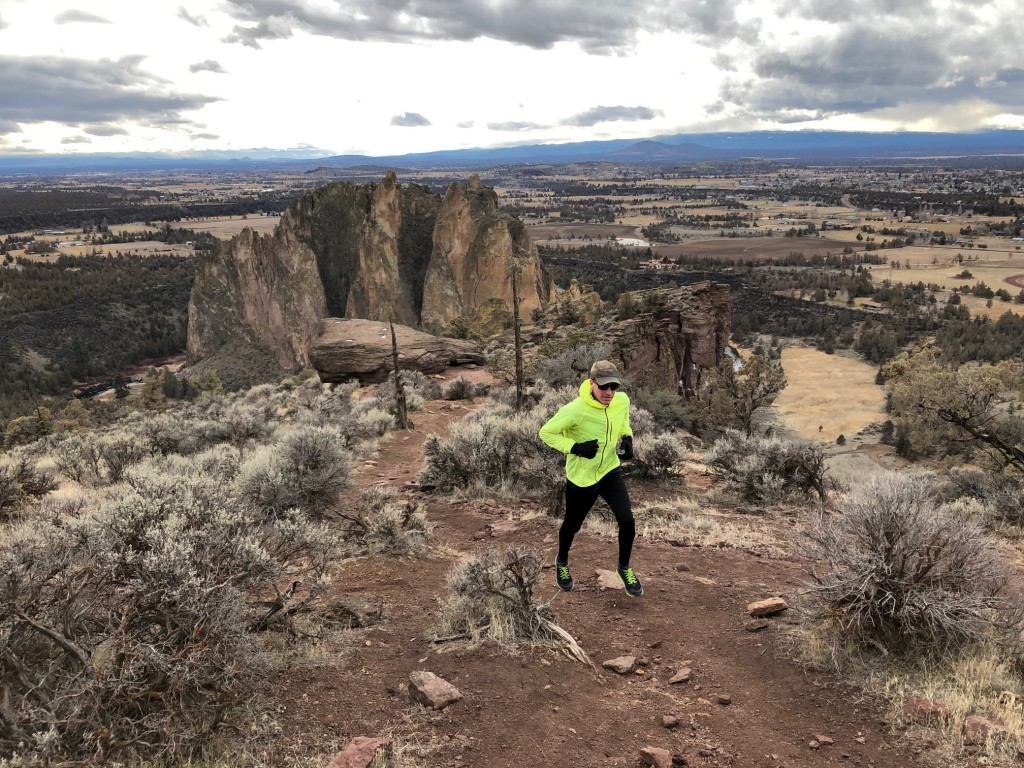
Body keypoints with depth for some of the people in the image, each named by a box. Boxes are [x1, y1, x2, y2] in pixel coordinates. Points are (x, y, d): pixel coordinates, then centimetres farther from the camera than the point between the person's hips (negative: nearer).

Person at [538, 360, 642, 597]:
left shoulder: (622, 401, -13)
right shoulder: (575, 410, -30)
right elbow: (546, 432, -18)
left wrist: (627, 439, -9)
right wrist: (575, 448, -29)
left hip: (610, 470, 3)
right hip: (581, 478, -3)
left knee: (627, 521, -10)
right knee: (572, 526, 16)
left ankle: (624, 568, 18)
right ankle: (562, 562, 48)